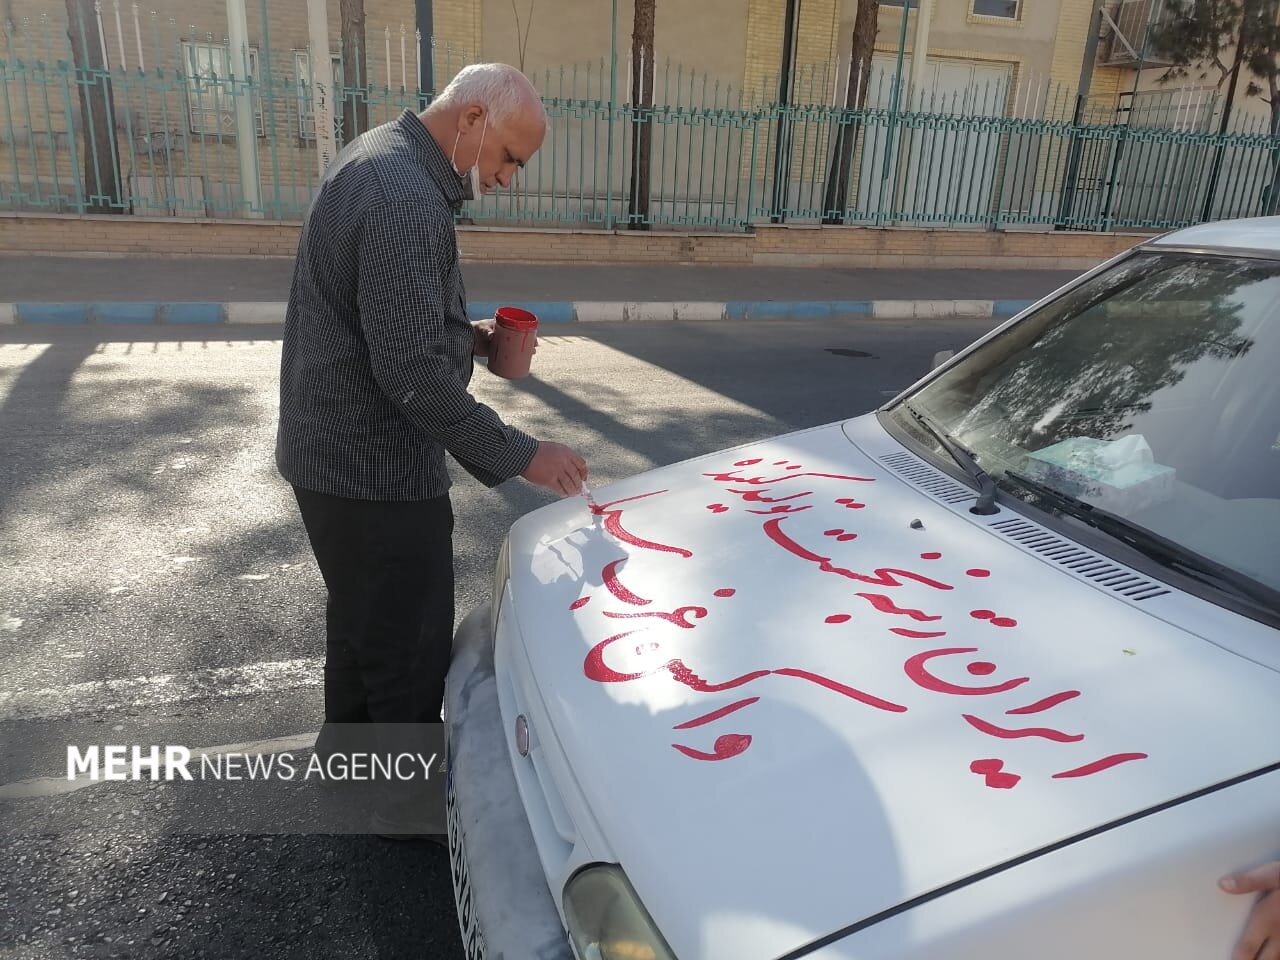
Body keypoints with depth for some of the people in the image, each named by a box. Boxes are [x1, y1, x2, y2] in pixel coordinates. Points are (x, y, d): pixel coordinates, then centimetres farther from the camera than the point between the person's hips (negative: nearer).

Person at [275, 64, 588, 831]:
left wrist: (470, 338, 7)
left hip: (336, 450, 11)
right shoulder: (406, 198, -24)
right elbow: (413, 372, -27)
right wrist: (517, 455, -19)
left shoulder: (378, 162, 10)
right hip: (375, 468, -11)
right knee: (409, 649, 6)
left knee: (362, 624, 26)